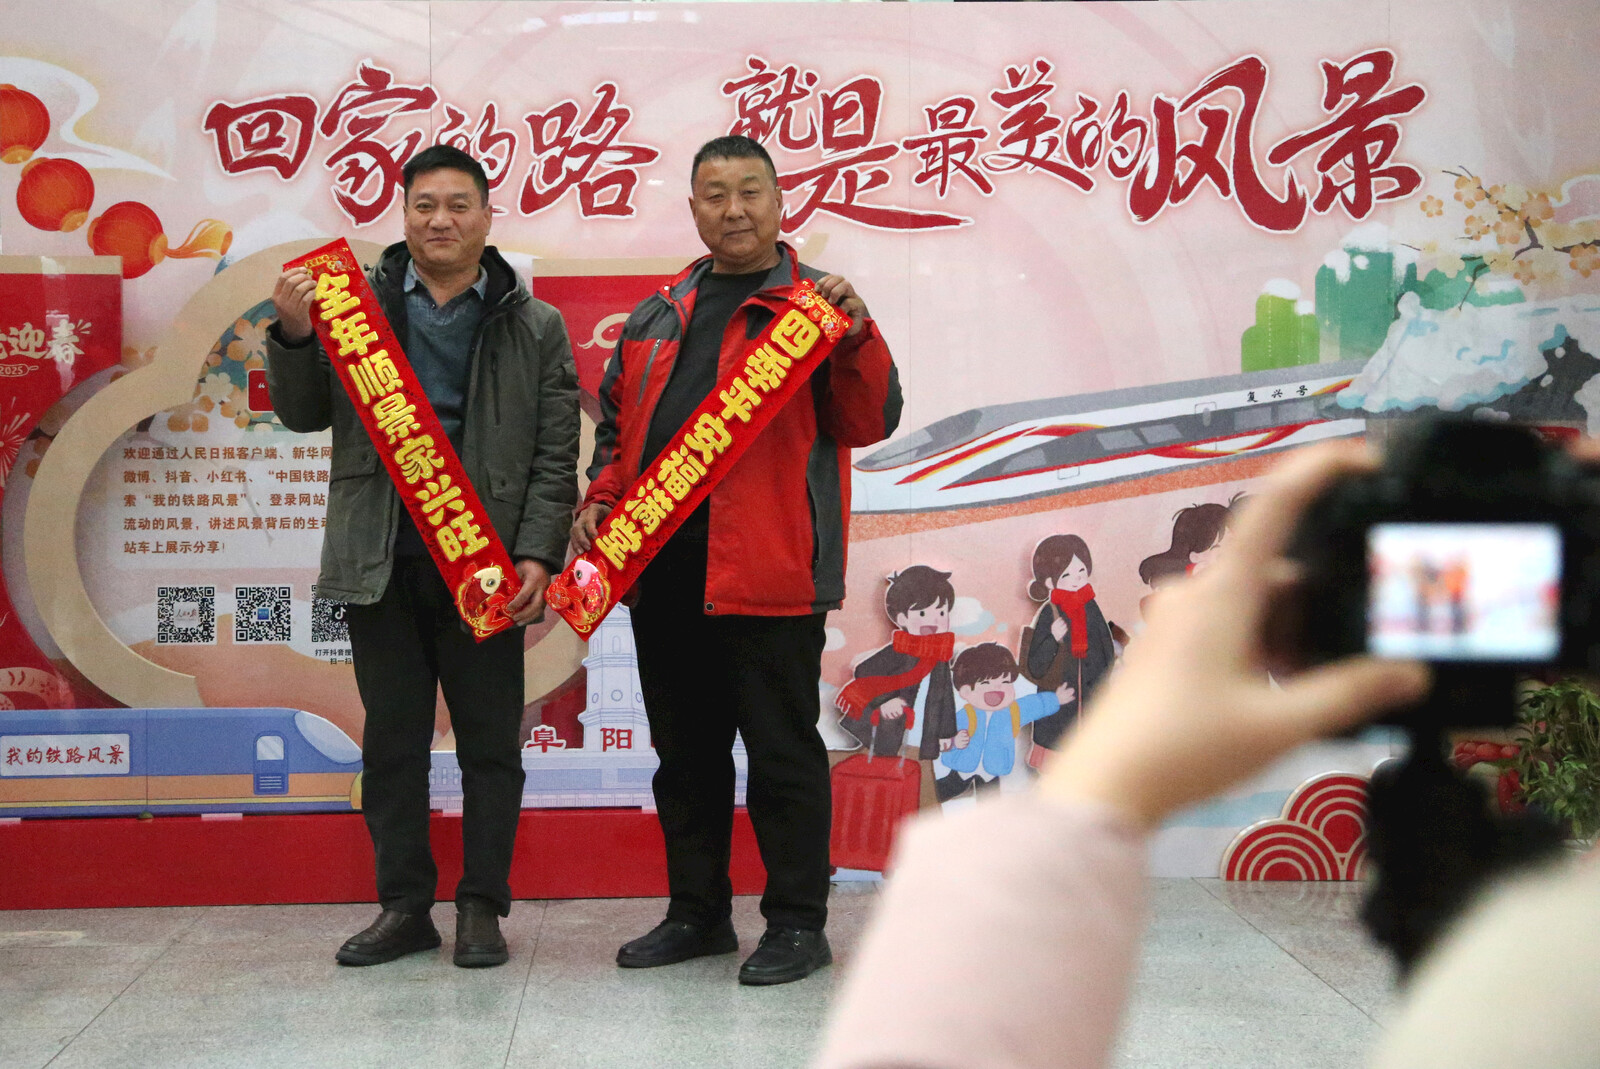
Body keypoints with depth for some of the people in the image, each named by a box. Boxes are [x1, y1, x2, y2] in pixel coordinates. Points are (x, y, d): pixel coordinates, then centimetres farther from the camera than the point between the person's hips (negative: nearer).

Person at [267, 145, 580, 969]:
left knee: (490, 742, 5)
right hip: (381, 561, 2)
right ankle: (404, 906, 19)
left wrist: (538, 554, -10)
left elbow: (556, 456, 1)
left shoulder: (534, 326, 5)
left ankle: (481, 907, 16)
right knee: (391, 742, 9)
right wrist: (294, 336, -7)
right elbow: (304, 415, 10)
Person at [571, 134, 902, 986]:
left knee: (782, 749, 1)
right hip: (660, 566, 6)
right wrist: (602, 498, 8)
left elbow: (871, 421, -7)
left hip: (767, 568, -6)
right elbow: (619, 422, 24)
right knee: (685, 749, 14)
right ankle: (696, 911, 27)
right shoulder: (657, 314, 17)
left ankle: (797, 922, 12)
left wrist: (855, 336, -20)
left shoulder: (814, 303, 2)